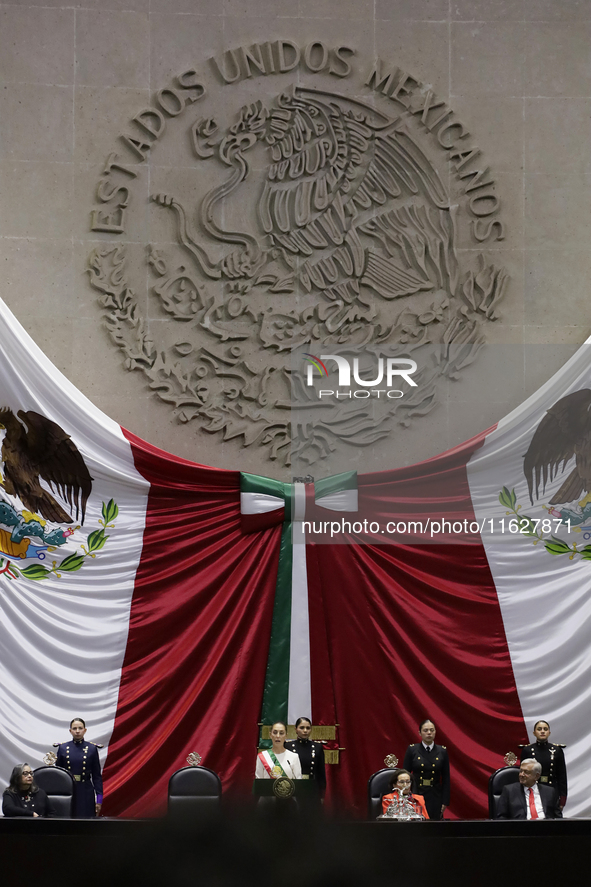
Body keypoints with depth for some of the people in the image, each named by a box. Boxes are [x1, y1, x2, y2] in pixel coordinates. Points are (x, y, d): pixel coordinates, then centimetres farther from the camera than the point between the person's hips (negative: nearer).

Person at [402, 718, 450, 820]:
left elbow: (446, 778, 7)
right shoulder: (412, 750, 1)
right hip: (416, 794, -1)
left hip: (435, 796, 1)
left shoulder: (442, 751, 5)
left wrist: (445, 802, 1)